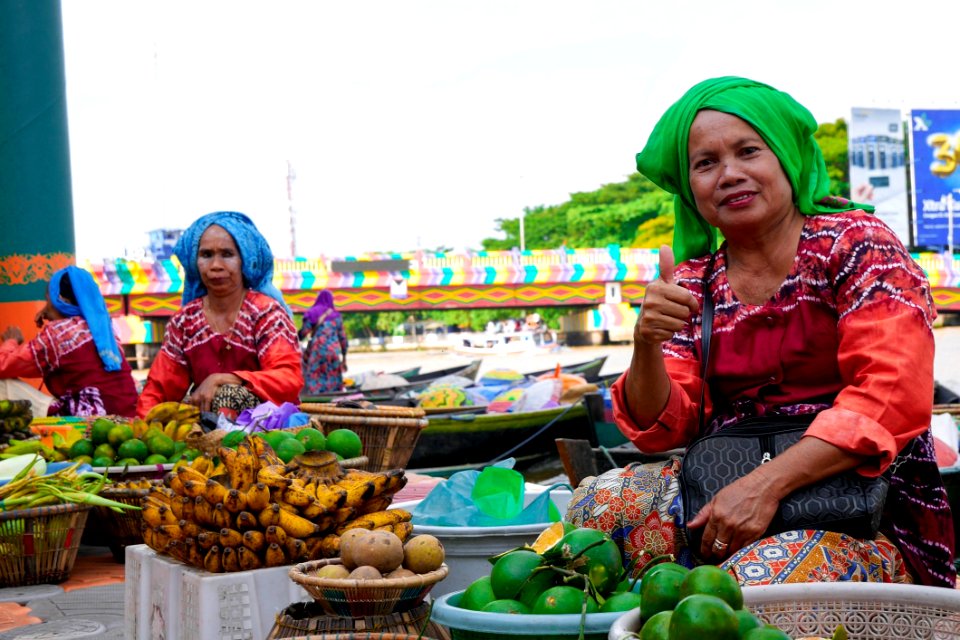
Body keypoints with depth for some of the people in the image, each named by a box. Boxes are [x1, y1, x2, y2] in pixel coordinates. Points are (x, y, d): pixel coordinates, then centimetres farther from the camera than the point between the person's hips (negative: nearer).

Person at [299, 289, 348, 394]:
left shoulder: (311, 313, 3)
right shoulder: (336, 315, 12)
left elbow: (303, 333, -7)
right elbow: (343, 338, 10)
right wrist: (344, 358, 16)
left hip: (316, 351, -3)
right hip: (334, 351, 3)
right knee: (333, 385, 5)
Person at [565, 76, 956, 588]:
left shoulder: (854, 244, 0)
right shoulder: (692, 285, 11)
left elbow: (892, 397, -13)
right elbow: (662, 430, 6)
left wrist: (766, 485, -23)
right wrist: (646, 345, -16)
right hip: (727, 494, 4)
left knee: (758, 578, -35)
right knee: (600, 502, -23)